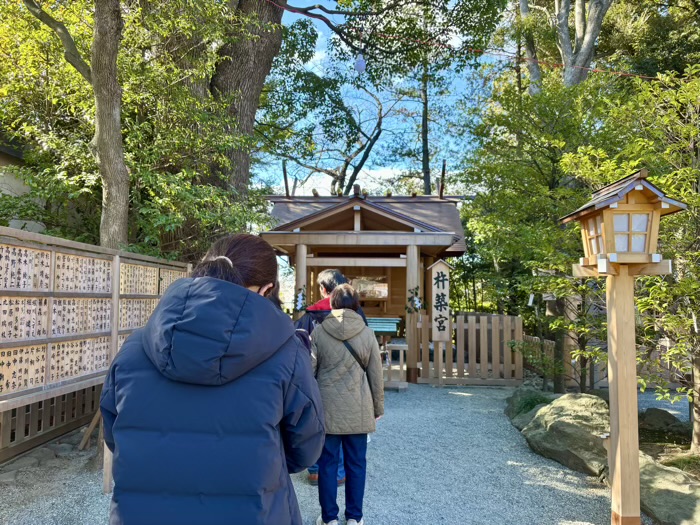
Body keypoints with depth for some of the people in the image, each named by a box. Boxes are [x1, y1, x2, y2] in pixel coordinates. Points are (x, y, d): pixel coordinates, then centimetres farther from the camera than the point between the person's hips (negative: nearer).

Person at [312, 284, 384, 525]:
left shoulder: (318, 332, -5)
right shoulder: (367, 333, -3)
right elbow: (376, 375, 1)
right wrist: (378, 406, 12)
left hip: (327, 408, 0)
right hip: (358, 409, 1)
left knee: (327, 463, 10)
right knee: (356, 464, 12)